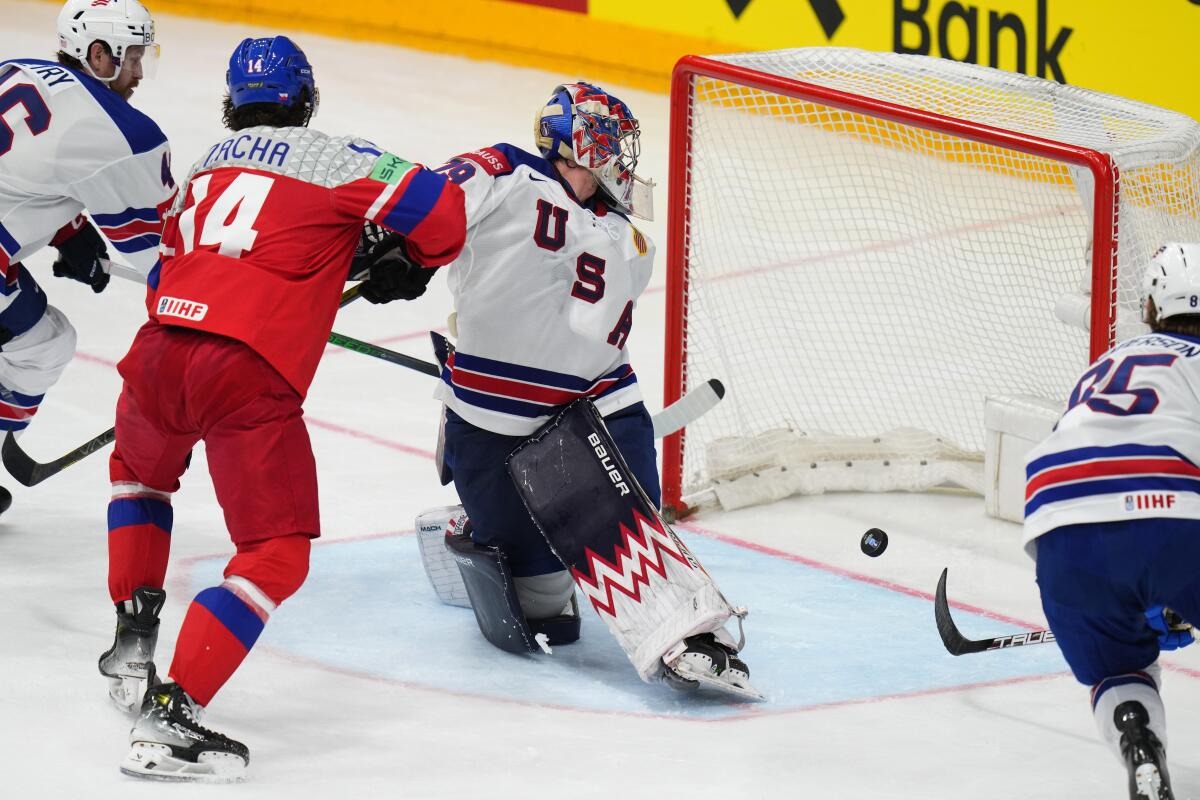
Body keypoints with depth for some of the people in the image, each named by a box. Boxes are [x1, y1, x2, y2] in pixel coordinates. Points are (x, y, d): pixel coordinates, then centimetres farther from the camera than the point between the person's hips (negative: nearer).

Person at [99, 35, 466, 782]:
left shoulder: (206, 167, 24)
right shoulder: (333, 159, 6)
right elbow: (438, 208, -1)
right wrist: (413, 264, 20)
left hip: (160, 348, 6)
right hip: (249, 377, -6)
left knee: (140, 470, 38)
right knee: (277, 557, 0)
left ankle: (134, 633, 30)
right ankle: (169, 717, -13)